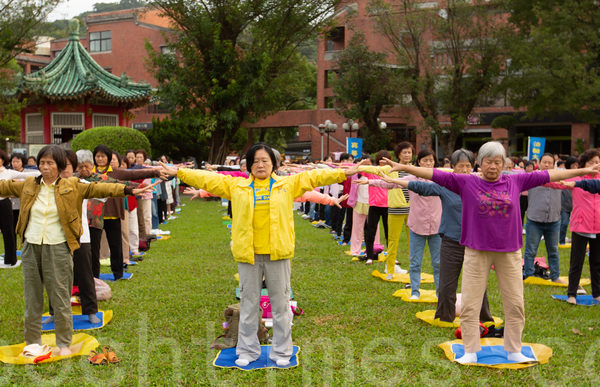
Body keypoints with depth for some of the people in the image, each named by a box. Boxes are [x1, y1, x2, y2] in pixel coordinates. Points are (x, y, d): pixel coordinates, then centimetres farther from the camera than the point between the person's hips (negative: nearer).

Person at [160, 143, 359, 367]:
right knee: (249, 303, 11)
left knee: (280, 303, 8)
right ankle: (248, 350, 25)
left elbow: (313, 177, 2)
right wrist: (179, 173, 1)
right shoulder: (236, 186, 6)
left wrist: (343, 173, -4)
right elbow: (208, 179, 5)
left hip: (278, 254, 0)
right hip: (248, 254, 1)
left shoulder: (288, 184, 5)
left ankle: (281, 352, 22)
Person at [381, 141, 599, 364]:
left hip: (509, 252, 2)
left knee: (515, 304, 9)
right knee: (470, 304, 1)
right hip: (476, 252, -2)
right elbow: (435, 175, -7)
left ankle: (514, 351, 25)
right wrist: (403, 167, -13)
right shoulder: (466, 183, -1)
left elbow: (549, 175, 9)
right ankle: (470, 352, 15)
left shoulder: (515, 182, 5)